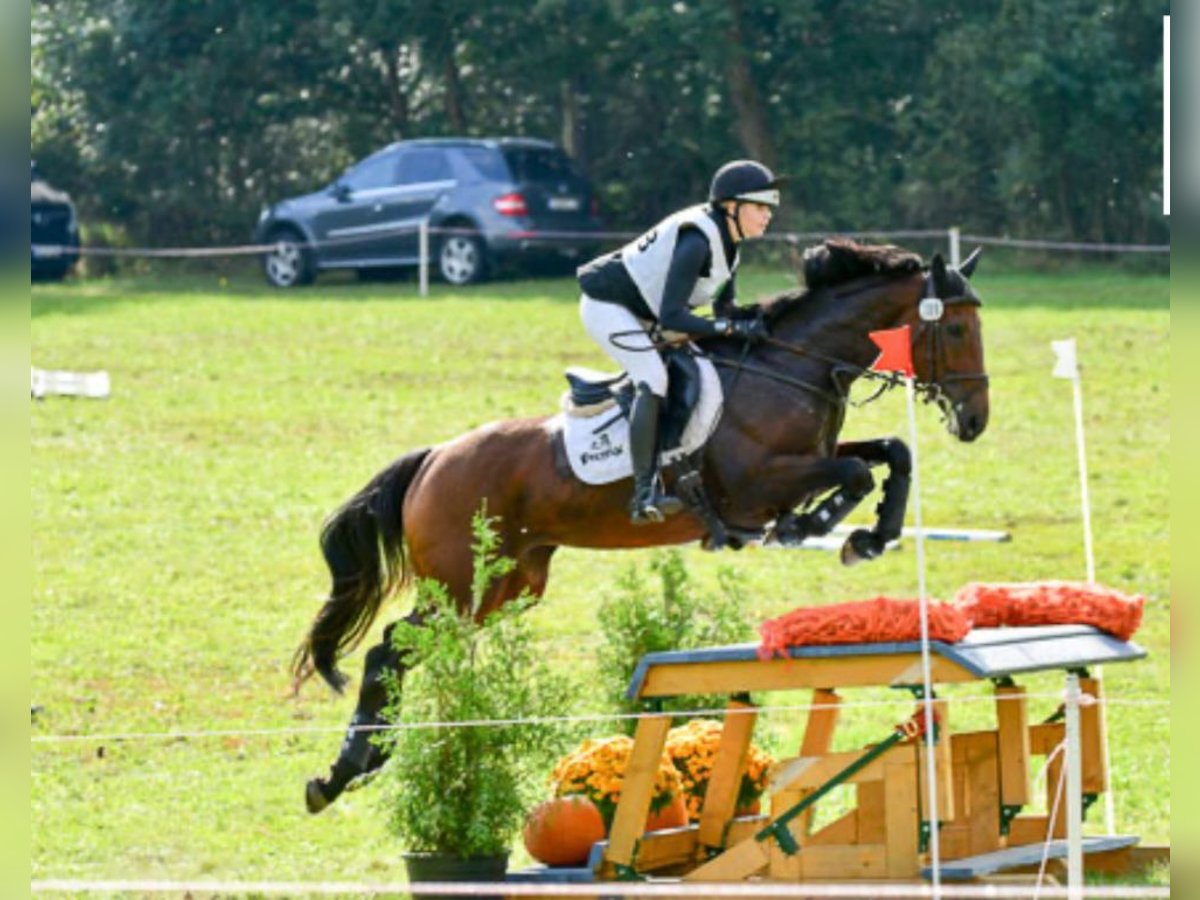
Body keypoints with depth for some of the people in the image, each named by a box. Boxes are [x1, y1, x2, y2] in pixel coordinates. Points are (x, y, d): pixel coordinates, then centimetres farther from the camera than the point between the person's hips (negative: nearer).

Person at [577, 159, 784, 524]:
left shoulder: (726, 238, 2)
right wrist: (732, 328, -35)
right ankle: (645, 493, -29)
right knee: (653, 378, -26)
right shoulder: (697, 240, -28)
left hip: (641, 313, 11)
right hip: (607, 306, -11)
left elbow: (724, 306, 10)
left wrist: (752, 322, -10)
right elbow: (671, 317, -34)